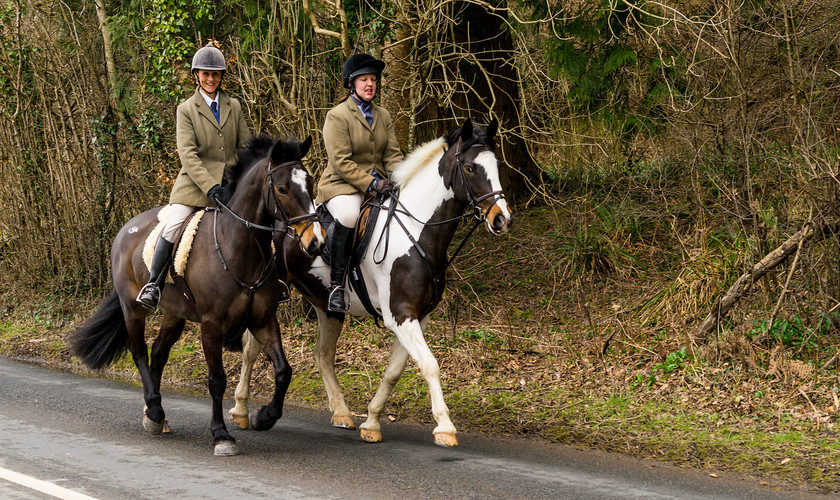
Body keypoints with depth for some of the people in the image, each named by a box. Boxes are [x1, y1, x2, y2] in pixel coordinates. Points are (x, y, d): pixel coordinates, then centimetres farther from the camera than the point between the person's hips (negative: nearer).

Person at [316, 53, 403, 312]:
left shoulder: (383, 116, 15)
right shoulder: (337, 116, -5)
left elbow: (392, 155, 12)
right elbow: (341, 162, -13)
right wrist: (371, 183, -21)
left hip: (377, 183, 6)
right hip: (342, 184, -6)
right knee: (348, 215, -38)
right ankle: (336, 285, -28)